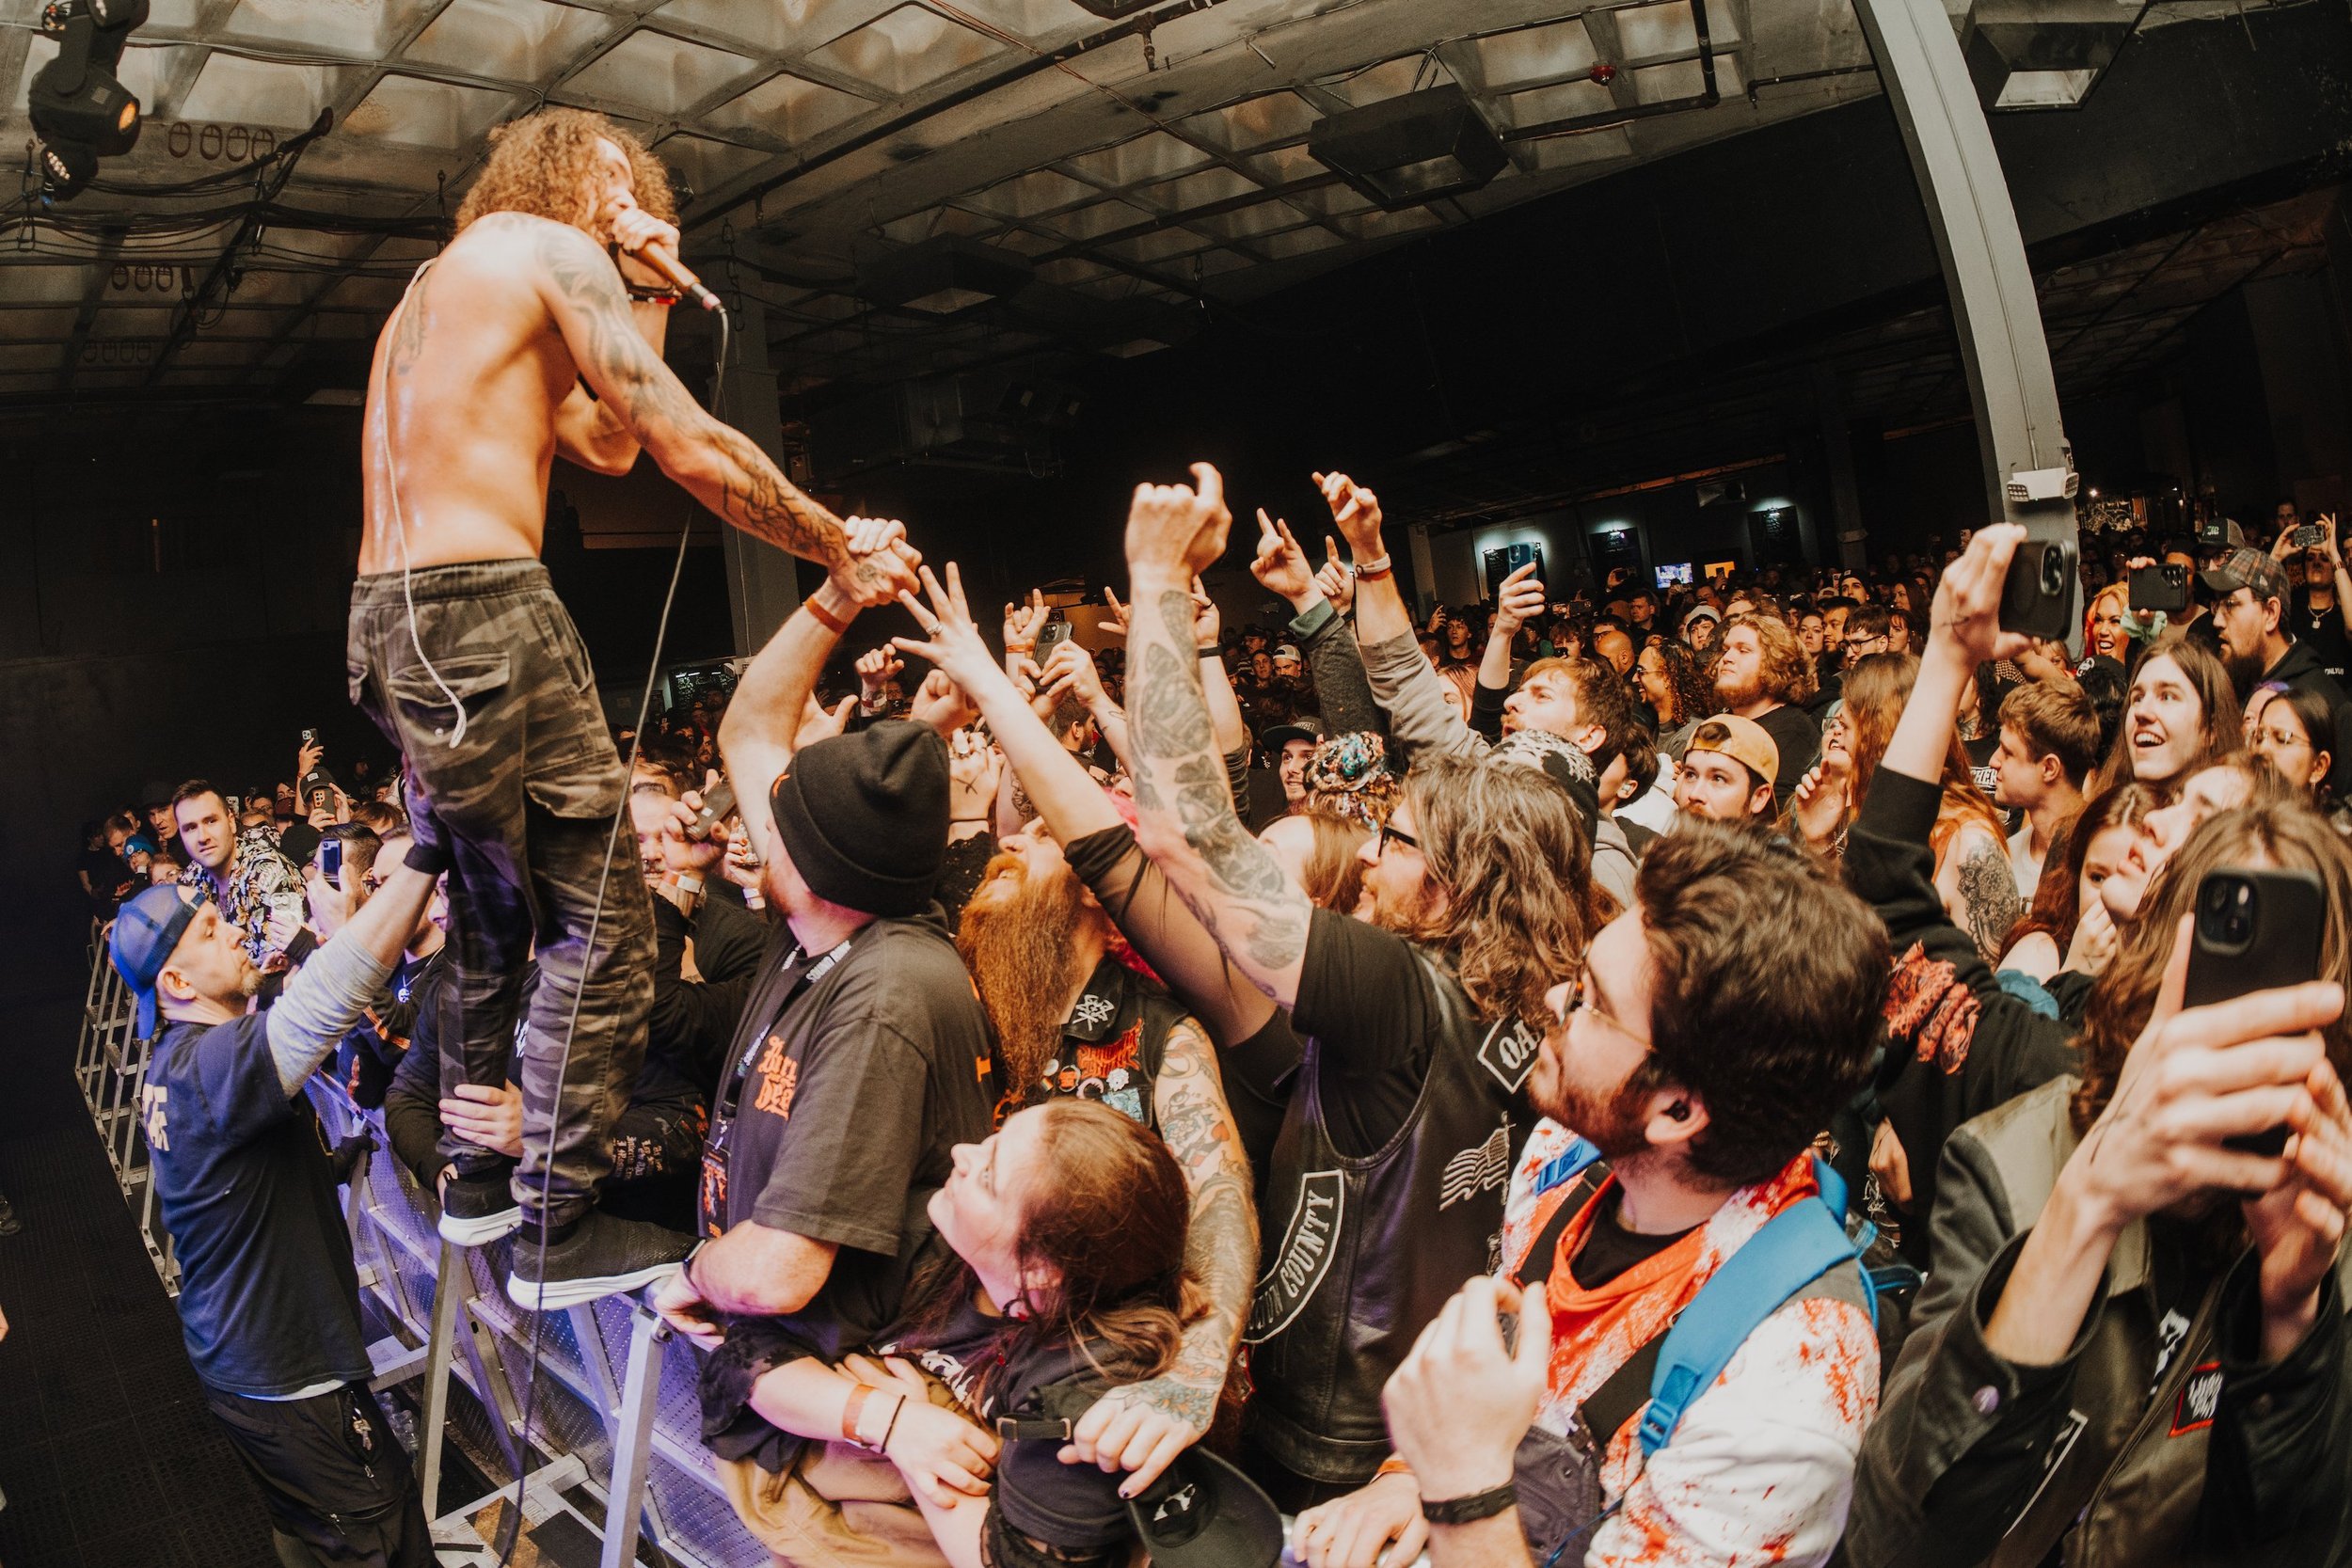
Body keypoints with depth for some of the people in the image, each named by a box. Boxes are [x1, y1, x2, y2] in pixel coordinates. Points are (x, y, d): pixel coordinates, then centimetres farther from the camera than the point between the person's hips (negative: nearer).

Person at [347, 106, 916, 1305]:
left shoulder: (436, 286, 28)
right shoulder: (547, 245, -1)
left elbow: (609, 445, 25)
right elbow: (691, 451, -9)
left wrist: (648, 295, 25)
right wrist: (845, 556, -1)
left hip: (387, 625, 10)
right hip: (484, 613, -10)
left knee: (492, 909, 20)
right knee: (599, 928, -6)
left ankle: (478, 1175, 33)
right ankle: (557, 1233, 0)